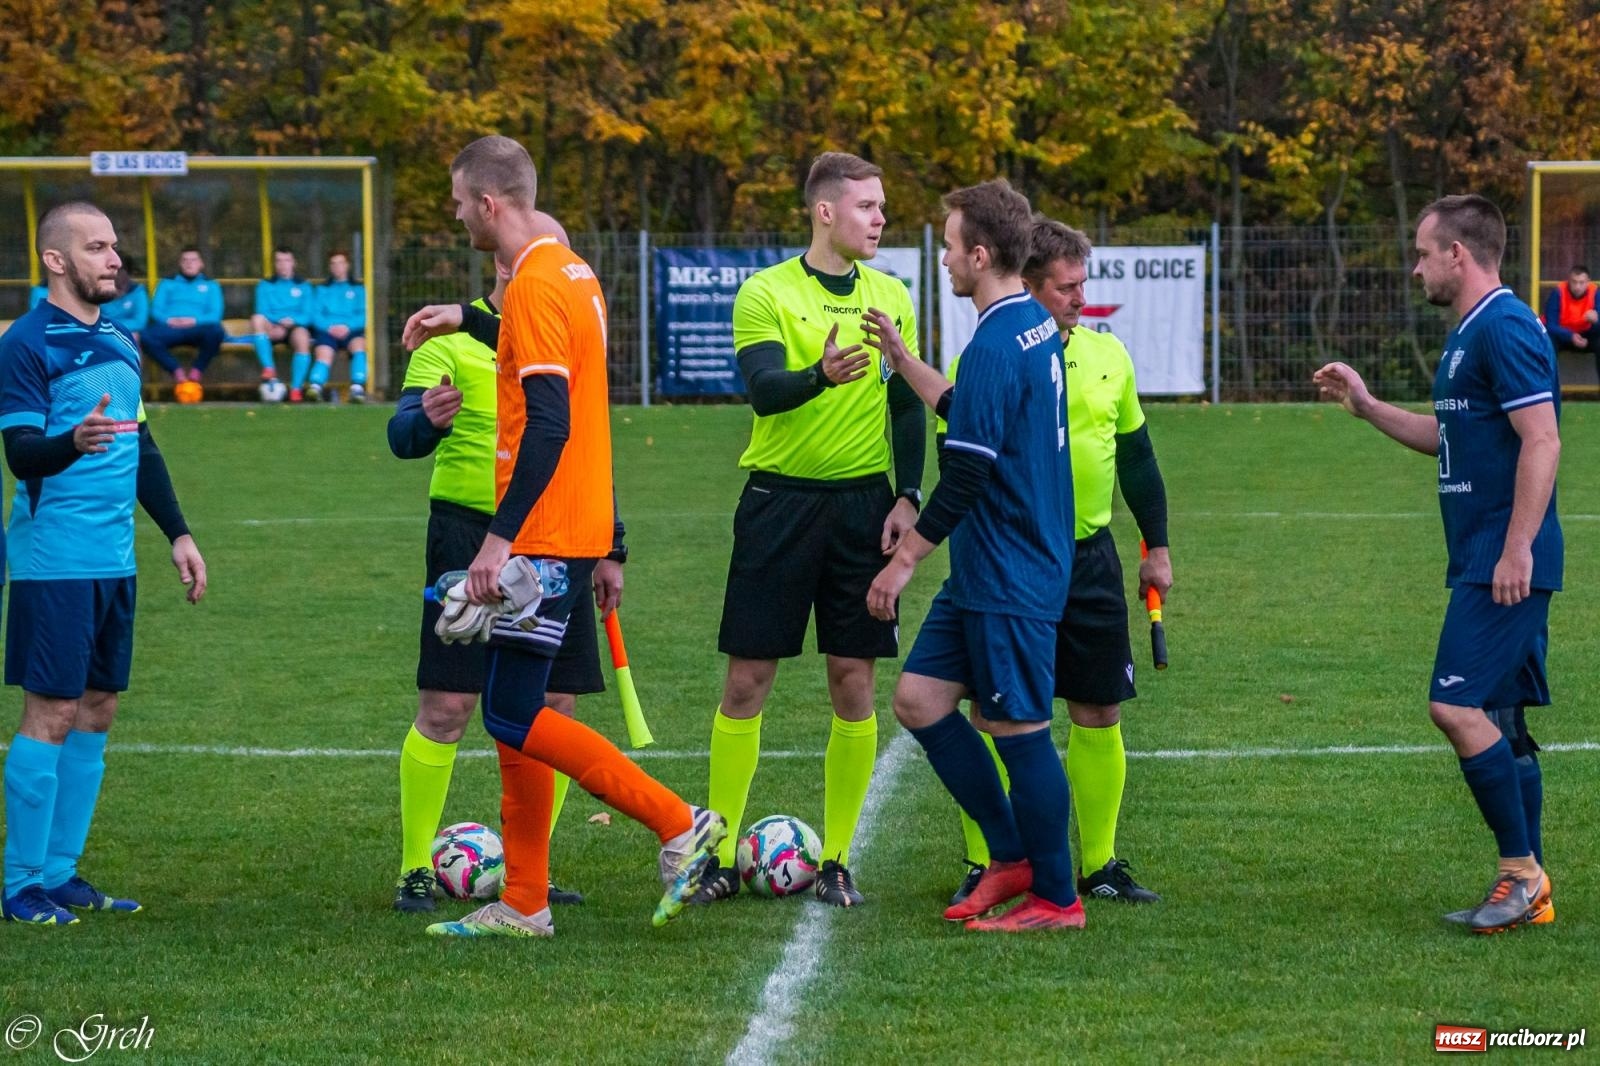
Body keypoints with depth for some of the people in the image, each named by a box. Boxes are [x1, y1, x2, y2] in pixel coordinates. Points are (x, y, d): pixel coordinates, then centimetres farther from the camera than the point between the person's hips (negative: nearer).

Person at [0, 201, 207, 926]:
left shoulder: (118, 341, 15)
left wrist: (176, 533, 22)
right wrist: (73, 441, -37)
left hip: (114, 561, 8)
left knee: (96, 711, 9)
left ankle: (61, 873, 15)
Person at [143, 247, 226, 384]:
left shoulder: (210, 286, 23)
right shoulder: (167, 283, 25)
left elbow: (215, 314, 7)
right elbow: (156, 309, 11)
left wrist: (194, 320, -12)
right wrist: (169, 320, -12)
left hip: (197, 328, 0)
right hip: (170, 329, 0)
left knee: (215, 330, -36)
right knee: (148, 335, -34)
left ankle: (197, 370, -19)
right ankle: (177, 372, -30)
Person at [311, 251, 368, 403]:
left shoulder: (358, 290, 22)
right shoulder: (321, 290, 25)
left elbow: (363, 315, 8)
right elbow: (315, 314, 10)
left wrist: (348, 326, -12)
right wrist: (329, 327, -10)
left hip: (351, 330, -1)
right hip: (326, 331, 1)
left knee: (359, 344, -35)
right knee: (324, 354, -31)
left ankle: (357, 389, -46)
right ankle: (315, 388, -53)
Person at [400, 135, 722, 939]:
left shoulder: (534, 285, -17)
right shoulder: (570, 271, 13)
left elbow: (548, 424, -24)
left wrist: (500, 536, -25)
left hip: (544, 536, -10)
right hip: (575, 527, 10)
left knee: (513, 718, -8)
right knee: (513, 713, 12)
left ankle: (678, 824, -7)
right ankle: (523, 904, 15)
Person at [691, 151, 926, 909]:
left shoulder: (891, 298, 9)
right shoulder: (766, 293, -3)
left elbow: (908, 406, 12)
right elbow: (763, 388, -17)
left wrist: (907, 495, -1)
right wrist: (821, 374, -37)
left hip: (863, 504, 3)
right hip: (779, 498, -3)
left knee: (853, 681, 1)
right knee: (746, 679, -1)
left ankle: (836, 861, 10)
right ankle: (718, 858, 7)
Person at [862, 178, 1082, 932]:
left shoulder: (996, 345, -20)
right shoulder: (1037, 329, 11)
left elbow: (967, 473, -21)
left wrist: (904, 560, -15)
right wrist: (901, 361, 26)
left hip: (1009, 581, -10)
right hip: (983, 574, 10)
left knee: (1019, 728, -1)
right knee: (918, 699, 12)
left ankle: (1055, 899, 9)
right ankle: (1012, 858, 18)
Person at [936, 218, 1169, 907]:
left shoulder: (1107, 354, 7)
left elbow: (1136, 455, 16)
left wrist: (1157, 546, 14)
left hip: (1090, 558, 4)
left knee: (1100, 713, 6)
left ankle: (1100, 865, 17)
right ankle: (981, 867, 9)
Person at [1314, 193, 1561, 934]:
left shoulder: (1506, 329, -14)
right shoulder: (1470, 334, 18)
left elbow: (1542, 440, -21)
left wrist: (1517, 549, -25)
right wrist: (1366, 406, 25)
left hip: (1505, 564, -10)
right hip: (1483, 563, 10)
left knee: (1458, 707, -14)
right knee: (1497, 720, 10)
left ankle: (1522, 871, -8)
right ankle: (1527, 890, 14)